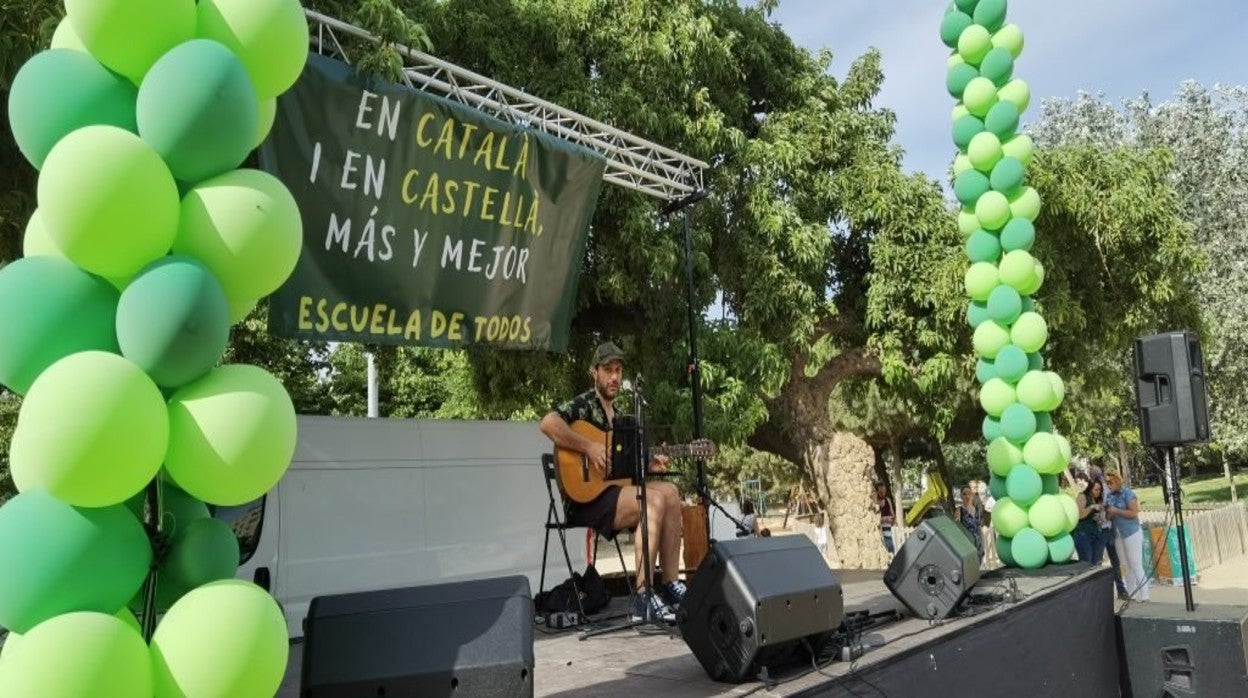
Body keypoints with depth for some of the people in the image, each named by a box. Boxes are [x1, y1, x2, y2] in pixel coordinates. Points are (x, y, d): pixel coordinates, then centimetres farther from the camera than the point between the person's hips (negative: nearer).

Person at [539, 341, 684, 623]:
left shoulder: (616, 414, 20)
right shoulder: (583, 404, -6)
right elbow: (547, 423, -27)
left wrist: (647, 466, 6)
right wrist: (589, 447, -24)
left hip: (613, 490, 8)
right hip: (584, 498, -8)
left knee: (670, 492, -5)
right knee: (655, 500, -25)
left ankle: (670, 584, -5)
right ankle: (644, 597, -24)